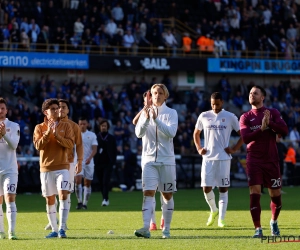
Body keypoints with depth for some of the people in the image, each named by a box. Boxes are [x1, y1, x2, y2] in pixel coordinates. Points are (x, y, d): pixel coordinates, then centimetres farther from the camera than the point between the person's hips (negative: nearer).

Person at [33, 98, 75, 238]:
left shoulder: (65, 126, 5)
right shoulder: (39, 128, 5)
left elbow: (70, 144, -6)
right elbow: (38, 145, -7)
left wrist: (57, 135, -18)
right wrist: (48, 133, -19)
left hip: (62, 167, -1)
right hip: (46, 168, 1)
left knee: (63, 195, -17)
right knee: (50, 200, 5)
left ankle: (62, 228, -18)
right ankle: (54, 230, 13)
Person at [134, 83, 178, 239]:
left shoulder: (171, 113, 1)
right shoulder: (146, 112, 8)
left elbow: (171, 132, -14)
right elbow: (138, 133, -4)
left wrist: (156, 119, -23)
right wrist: (146, 119, -20)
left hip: (167, 160, -1)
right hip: (149, 159, 1)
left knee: (167, 195, 4)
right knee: (148, 193, -12)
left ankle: (166, 229, 12)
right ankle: (146, 228, -22)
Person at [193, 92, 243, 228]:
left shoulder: (230, 117, 1)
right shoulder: (204, 116, 8)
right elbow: (196, 133, 22)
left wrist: (234, 149, -3)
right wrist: (199, 148, 8)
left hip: (223, 157, -2)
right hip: (208, 157, 2)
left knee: (223, 189, -1)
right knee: (206, 188, -2)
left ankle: (221, 219, 2)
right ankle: (213, 210, 24)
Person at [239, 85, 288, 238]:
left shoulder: (273, 113, 4)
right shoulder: (246, 117, 4)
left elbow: (284, 131, -8)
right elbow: (245, 138, -10)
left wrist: (269, 123, -21)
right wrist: (261, 128, -21)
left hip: (271, 160, 1)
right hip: (254, 161, -1)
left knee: (276, 195, 6)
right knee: (254, 194, -13)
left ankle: (274, 222, 33)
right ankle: (258, 229, -10)